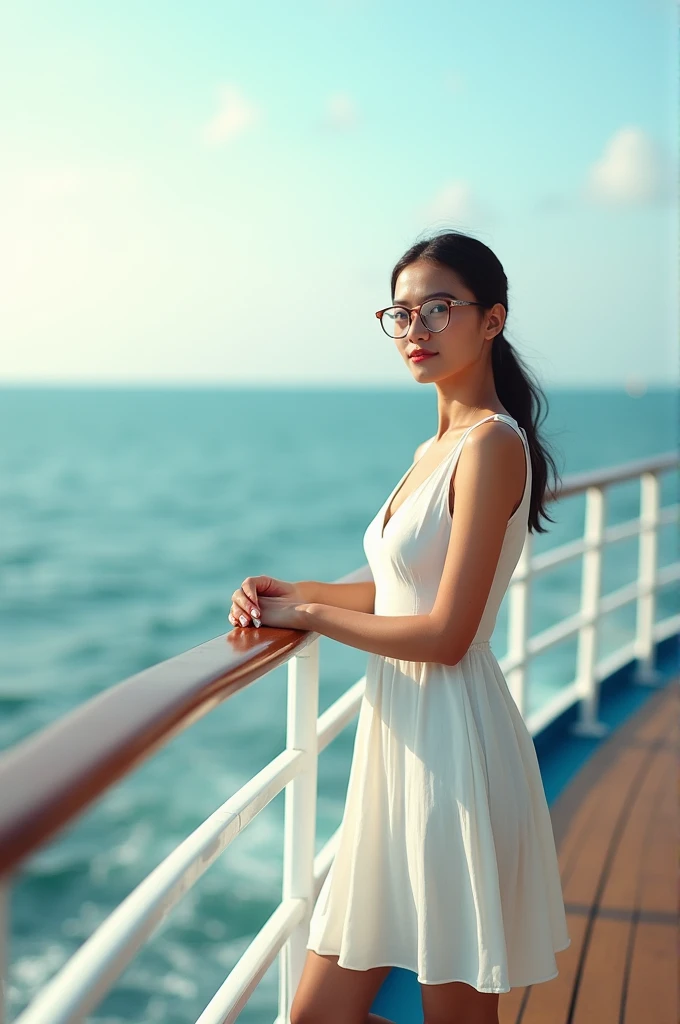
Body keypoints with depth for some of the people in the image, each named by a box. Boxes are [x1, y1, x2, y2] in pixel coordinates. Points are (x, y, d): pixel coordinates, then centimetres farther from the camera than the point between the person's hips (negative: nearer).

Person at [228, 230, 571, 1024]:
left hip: (452, 747, -9)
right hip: (399, 742, 9)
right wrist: (289, 591, 6)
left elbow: (445, 634, -20)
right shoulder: (436, 448, 13)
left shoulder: (492, 444, -15)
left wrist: (309, 613, -8)